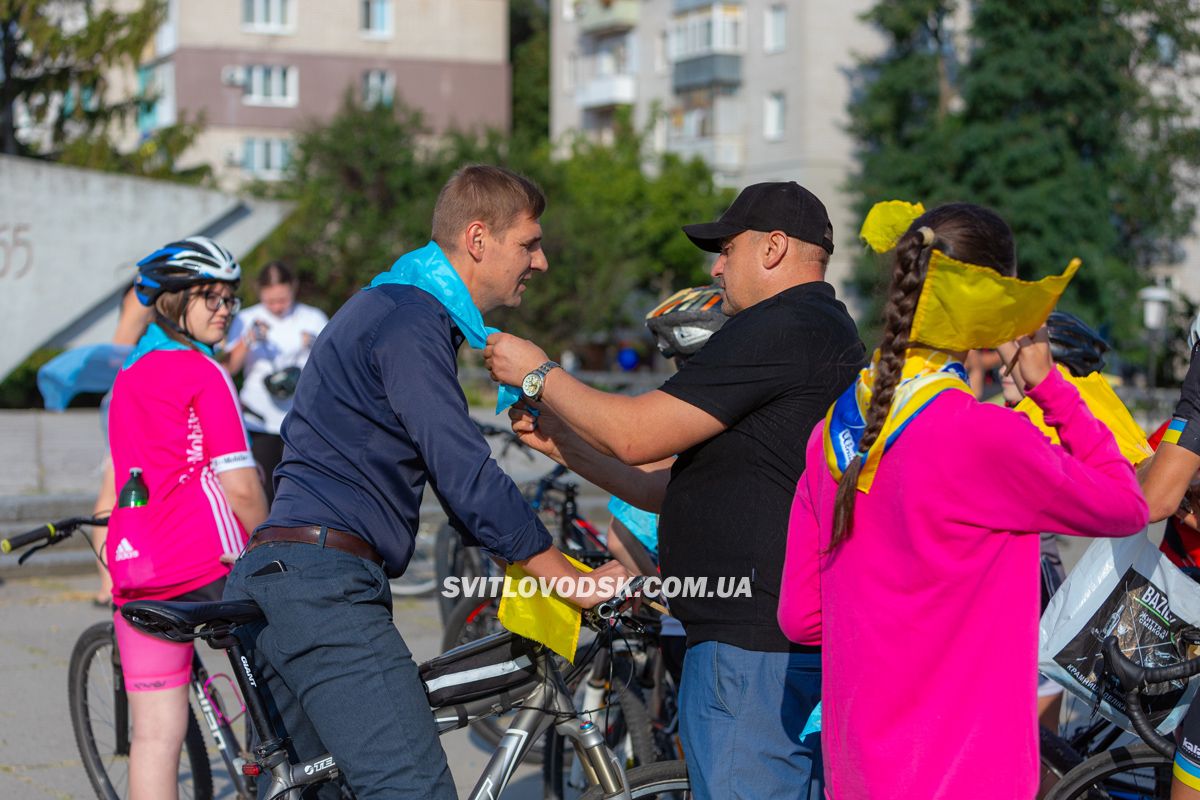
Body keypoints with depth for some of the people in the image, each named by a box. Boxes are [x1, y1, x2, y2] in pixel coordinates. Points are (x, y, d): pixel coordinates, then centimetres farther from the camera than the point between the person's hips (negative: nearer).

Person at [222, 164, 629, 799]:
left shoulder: (392, 309, 24)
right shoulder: (409, 323, -10)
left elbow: (454, 473, 28)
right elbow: (468, 480, -15)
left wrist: (540, 564, 22)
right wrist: (574, 584, -8)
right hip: (323, 585, -11)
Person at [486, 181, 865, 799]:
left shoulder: (781, 328, -13)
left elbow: (635, 435, -15)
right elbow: (672, 487, 21)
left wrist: (538, 375, 1)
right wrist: (561, 443, 16)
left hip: (753, 652, -11)